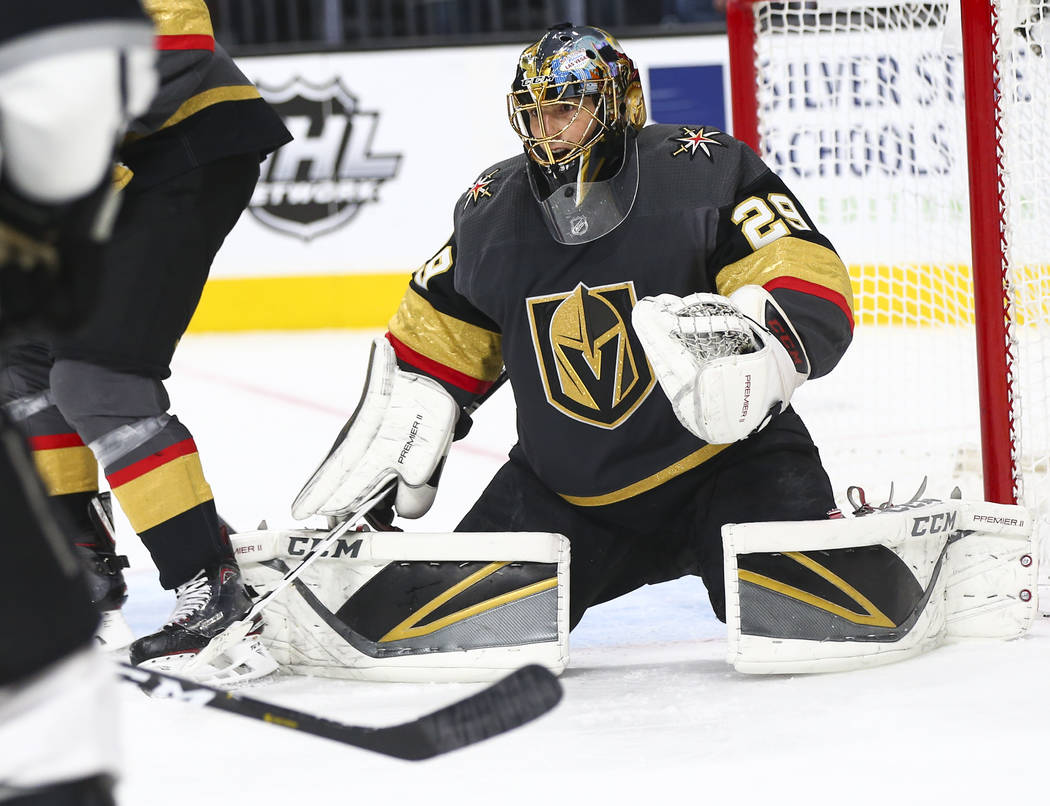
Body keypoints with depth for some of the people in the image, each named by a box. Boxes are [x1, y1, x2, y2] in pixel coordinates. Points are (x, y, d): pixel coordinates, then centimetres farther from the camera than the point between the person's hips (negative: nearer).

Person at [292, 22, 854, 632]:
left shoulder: (703, 173, -13)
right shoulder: (490, 212, 2)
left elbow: (816, 290, -19)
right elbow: (433, 348, 15)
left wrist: (756, 343, -40)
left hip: (727, 456, -4)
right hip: (568, 493, 4)